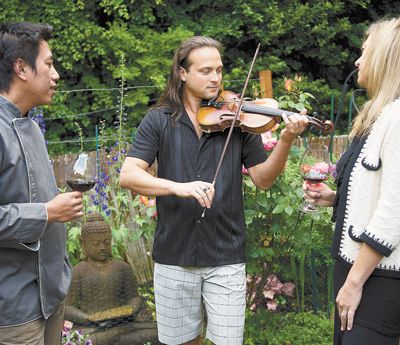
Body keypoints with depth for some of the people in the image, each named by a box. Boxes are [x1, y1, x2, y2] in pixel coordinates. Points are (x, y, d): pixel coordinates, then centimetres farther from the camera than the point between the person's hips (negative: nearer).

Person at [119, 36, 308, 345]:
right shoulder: (159, 120, -1)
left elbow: (262, 179, -1)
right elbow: (128, 175, -12)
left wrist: (286, 141, -18)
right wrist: (178, 187, -28)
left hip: (226, 257, 0)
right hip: (174, 256, 0)